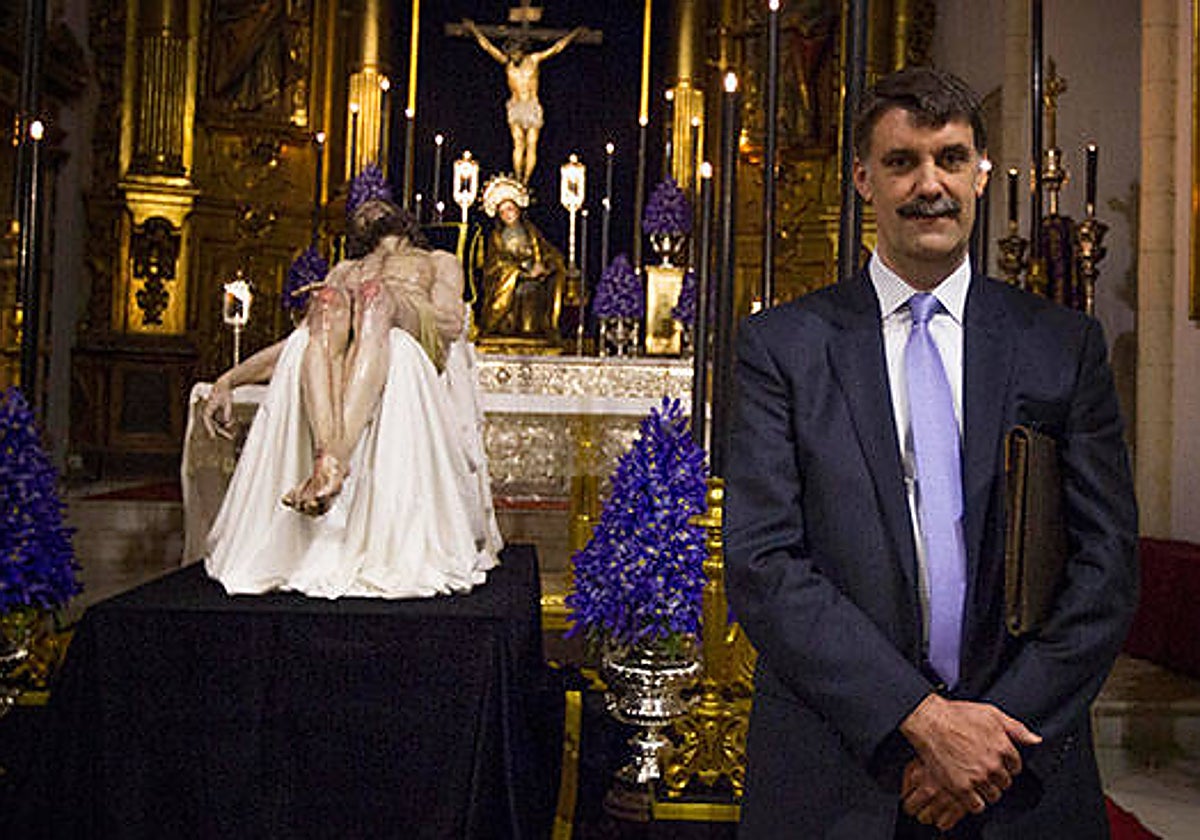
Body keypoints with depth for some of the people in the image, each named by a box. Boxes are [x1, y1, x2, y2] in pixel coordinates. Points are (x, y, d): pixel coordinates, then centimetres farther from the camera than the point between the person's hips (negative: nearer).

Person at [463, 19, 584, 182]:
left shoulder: (534, 60, 1)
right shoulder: (507, 61, 5)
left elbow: (557, 48, 5)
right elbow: (487, 46, 10)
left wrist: (572, 35, 4)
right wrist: (474, 30, 11)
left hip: (532, 108, -1)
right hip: (515, 107, 1)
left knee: (531, 146, -5)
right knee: (518, 144, -9)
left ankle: (526, 180, -5)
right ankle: (517, 179, -11)